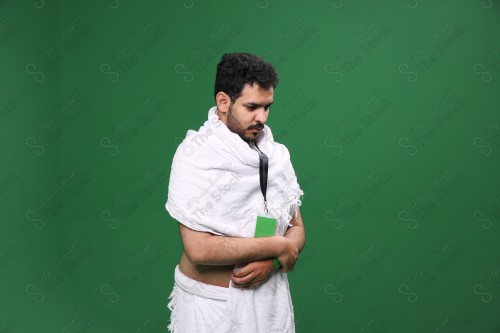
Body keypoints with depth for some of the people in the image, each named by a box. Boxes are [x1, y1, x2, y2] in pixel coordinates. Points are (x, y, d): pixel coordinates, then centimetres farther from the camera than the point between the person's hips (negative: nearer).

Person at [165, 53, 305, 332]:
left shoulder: (276, 155, 0)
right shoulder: (195, 155, -15)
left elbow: (297, 229, 4)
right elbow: (199, 249, -23)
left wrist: (271, 262, -16)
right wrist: (276, 247, -17)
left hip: (270, 297, 4)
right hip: (211, 303, -4)